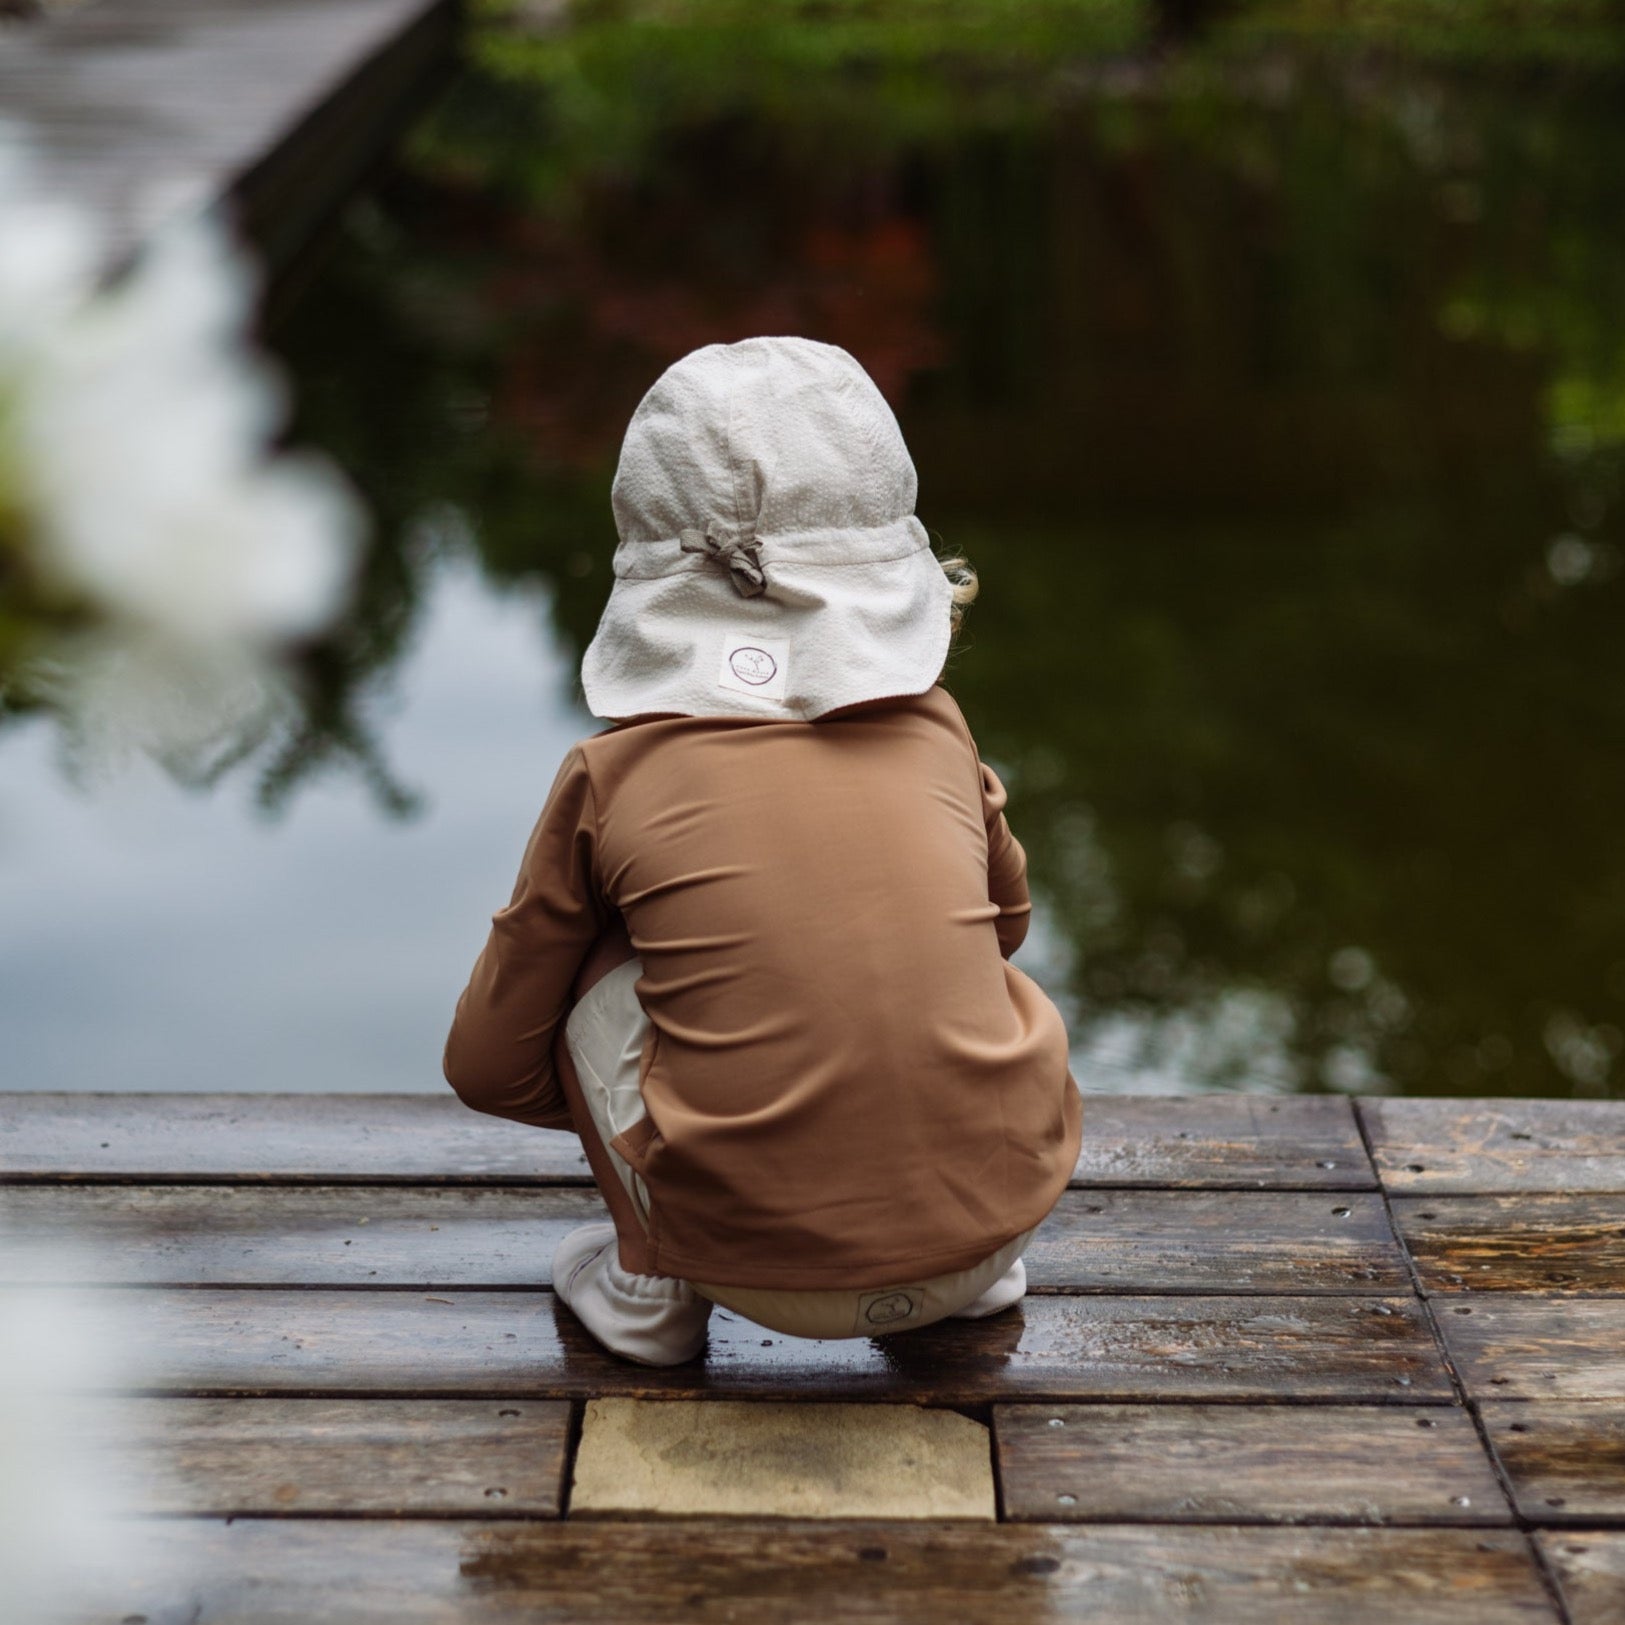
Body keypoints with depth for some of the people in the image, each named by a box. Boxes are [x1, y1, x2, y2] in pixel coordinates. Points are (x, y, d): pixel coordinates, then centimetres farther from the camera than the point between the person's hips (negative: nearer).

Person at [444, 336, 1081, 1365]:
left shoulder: (611, 777, -1)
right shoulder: (936, 731, 5)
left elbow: (490, 1066, 10)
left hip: (765, 1273, -2)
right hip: (994, 1227, 3)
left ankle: (648, 1280, 17)